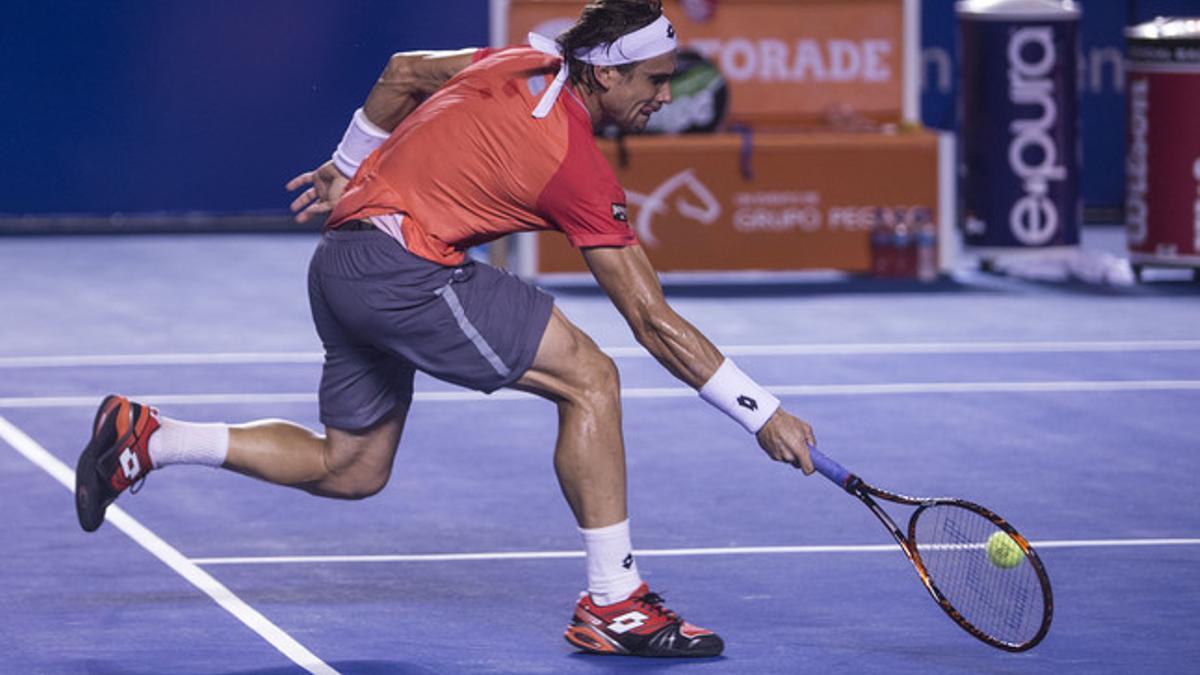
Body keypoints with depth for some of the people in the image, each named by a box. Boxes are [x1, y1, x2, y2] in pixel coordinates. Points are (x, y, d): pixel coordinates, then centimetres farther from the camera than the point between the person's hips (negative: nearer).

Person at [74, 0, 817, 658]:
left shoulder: (527, 63, 7)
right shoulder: (578, 167, -14)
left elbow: (404, 72, 22)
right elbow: (653, 320, -12)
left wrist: (348, 165, 35)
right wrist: (764, 415, -8)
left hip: (344, 262, 9)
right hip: (404, 266, -9)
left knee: (350, 470, 20)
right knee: (589, 377, -10)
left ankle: (142, 439, 20)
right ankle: (613, 603, -10)